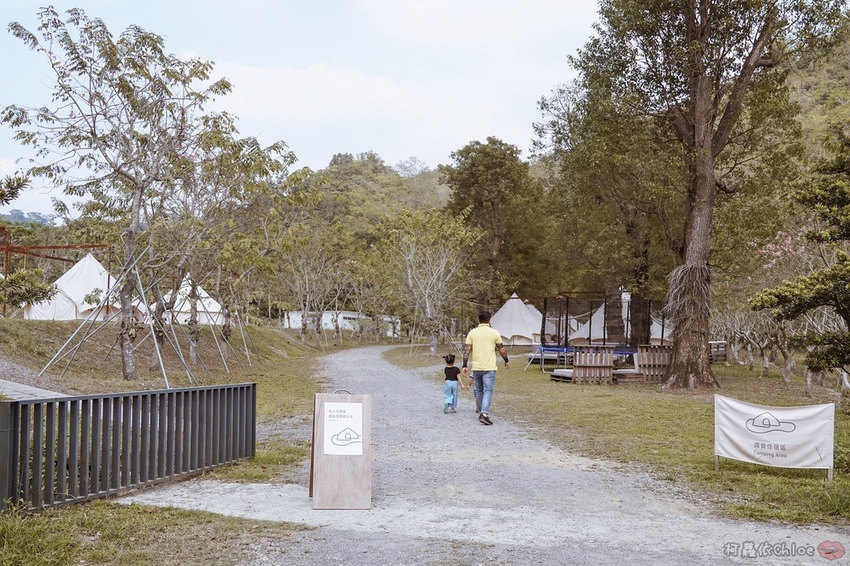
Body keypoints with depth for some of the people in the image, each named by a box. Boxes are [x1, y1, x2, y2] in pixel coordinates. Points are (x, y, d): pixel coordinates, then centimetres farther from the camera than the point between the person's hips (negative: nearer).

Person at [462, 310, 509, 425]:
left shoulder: (472, 333, 3)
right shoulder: (494, 332, -2)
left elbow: (467, 350, -1)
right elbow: (502, 349, 3)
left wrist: (465, 366, 2)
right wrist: (506, 361, 19)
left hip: (476, 367, 3)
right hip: (489, 368, -3)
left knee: (479, 390, 17)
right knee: (488, 391, -5)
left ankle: (481, 412, 27)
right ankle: (484, 414, -19)